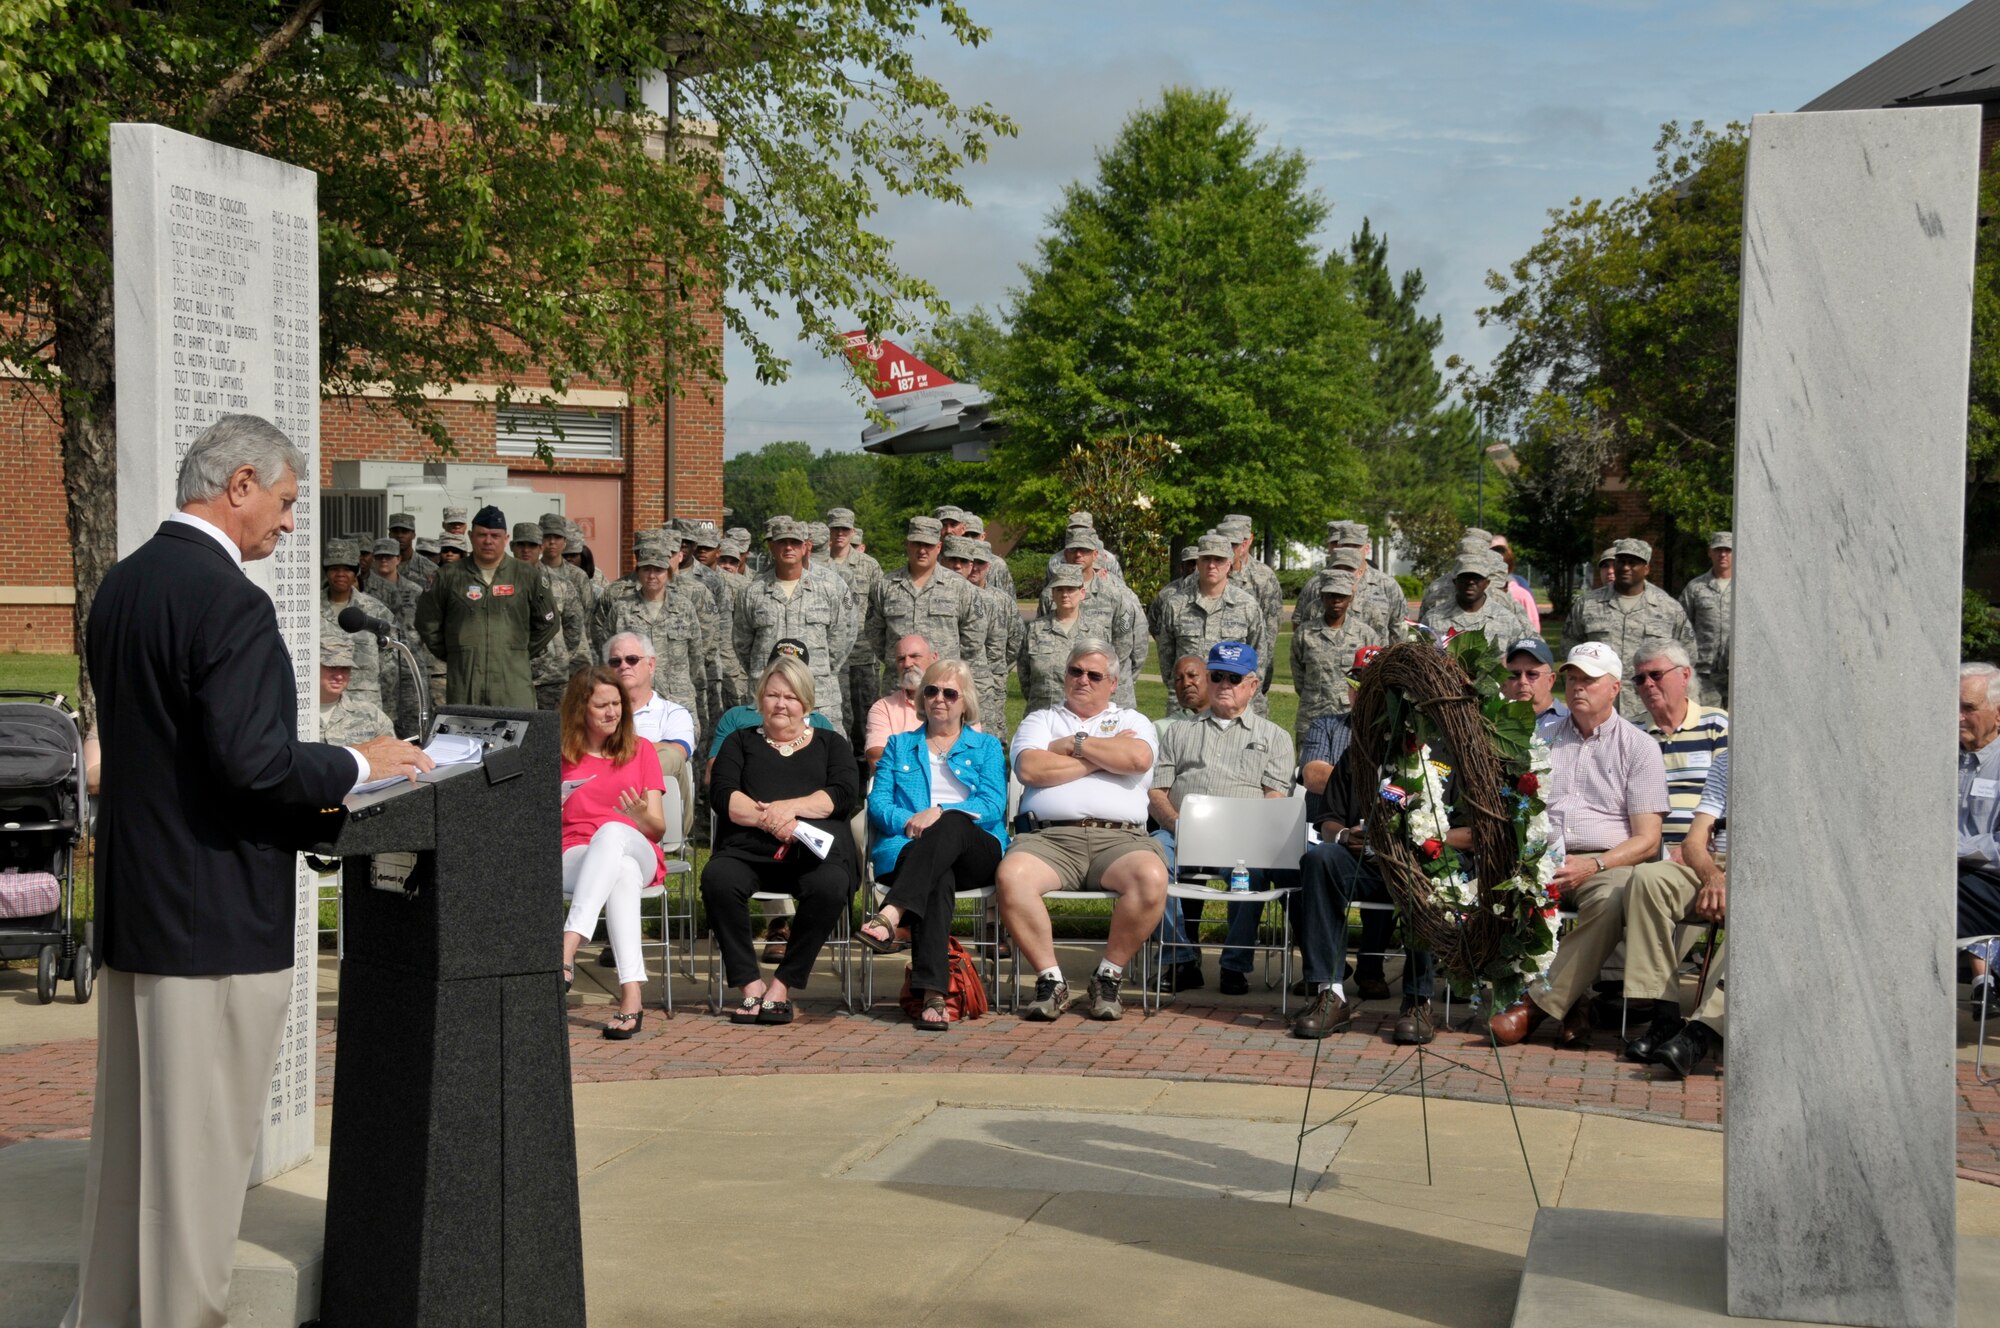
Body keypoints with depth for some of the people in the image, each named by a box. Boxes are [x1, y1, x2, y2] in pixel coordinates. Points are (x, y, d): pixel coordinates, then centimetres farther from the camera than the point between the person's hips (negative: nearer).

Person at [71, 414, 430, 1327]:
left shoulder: (120, 587, 10)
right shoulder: (227, 602, -18)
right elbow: (252, 759, -25)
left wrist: (314, 800, 15)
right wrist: (358, 767, -8)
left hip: (130, 908, 9)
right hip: (215, 917, -9)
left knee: (128, 1134, 18)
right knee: (201, 1146, 1)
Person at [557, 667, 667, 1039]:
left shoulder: (640, 750, 16)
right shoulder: (559, 757, 15)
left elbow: (658, 829, 11)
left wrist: (642, 817, -13)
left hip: (637, 852, 0)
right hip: (573, 858, 0)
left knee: (612, 831, -39)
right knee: (622, 872, -39)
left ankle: (566, 952, -55)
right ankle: (632, 994, -55)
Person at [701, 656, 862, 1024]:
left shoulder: (831, 743, 23)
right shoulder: (741, 742, 24)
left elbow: (844, 794, 5)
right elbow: (722, 794, 6)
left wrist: (792, 807, -11)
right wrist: (767, 819, -12)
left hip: (815, 852, -1)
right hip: (747, 851, 1)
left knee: (830, 885, -35)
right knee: (717, 879, -33)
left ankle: (783, 985, -22)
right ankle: (749, 984, -24)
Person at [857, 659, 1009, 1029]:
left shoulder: (987, 747, 23)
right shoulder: (899, 746, 28)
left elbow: (993, 804, 5)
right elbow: (878, 803, 13)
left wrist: (940, 813, -12)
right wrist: (908, 821, -10)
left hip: (976, 851, 0)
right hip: (908, 849, 0)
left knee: (952, 824, -39)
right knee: (938, 879, -39)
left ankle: (890, 915, -55)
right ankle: (932, 994, -56)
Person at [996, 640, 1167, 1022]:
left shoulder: (1133, 722, 23)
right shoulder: (1040, 720, 24)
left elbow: (1138, 759, -3)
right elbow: (1030, 769, 1)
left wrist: (1075, 743, 5)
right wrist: (1103, 756, 5)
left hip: (1119, 837, 0)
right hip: (1051, 836, 0)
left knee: (1151, 876, -34)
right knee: (1011, 875, -33)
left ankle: (1108, 978, -16)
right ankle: (1051, 980, -19)